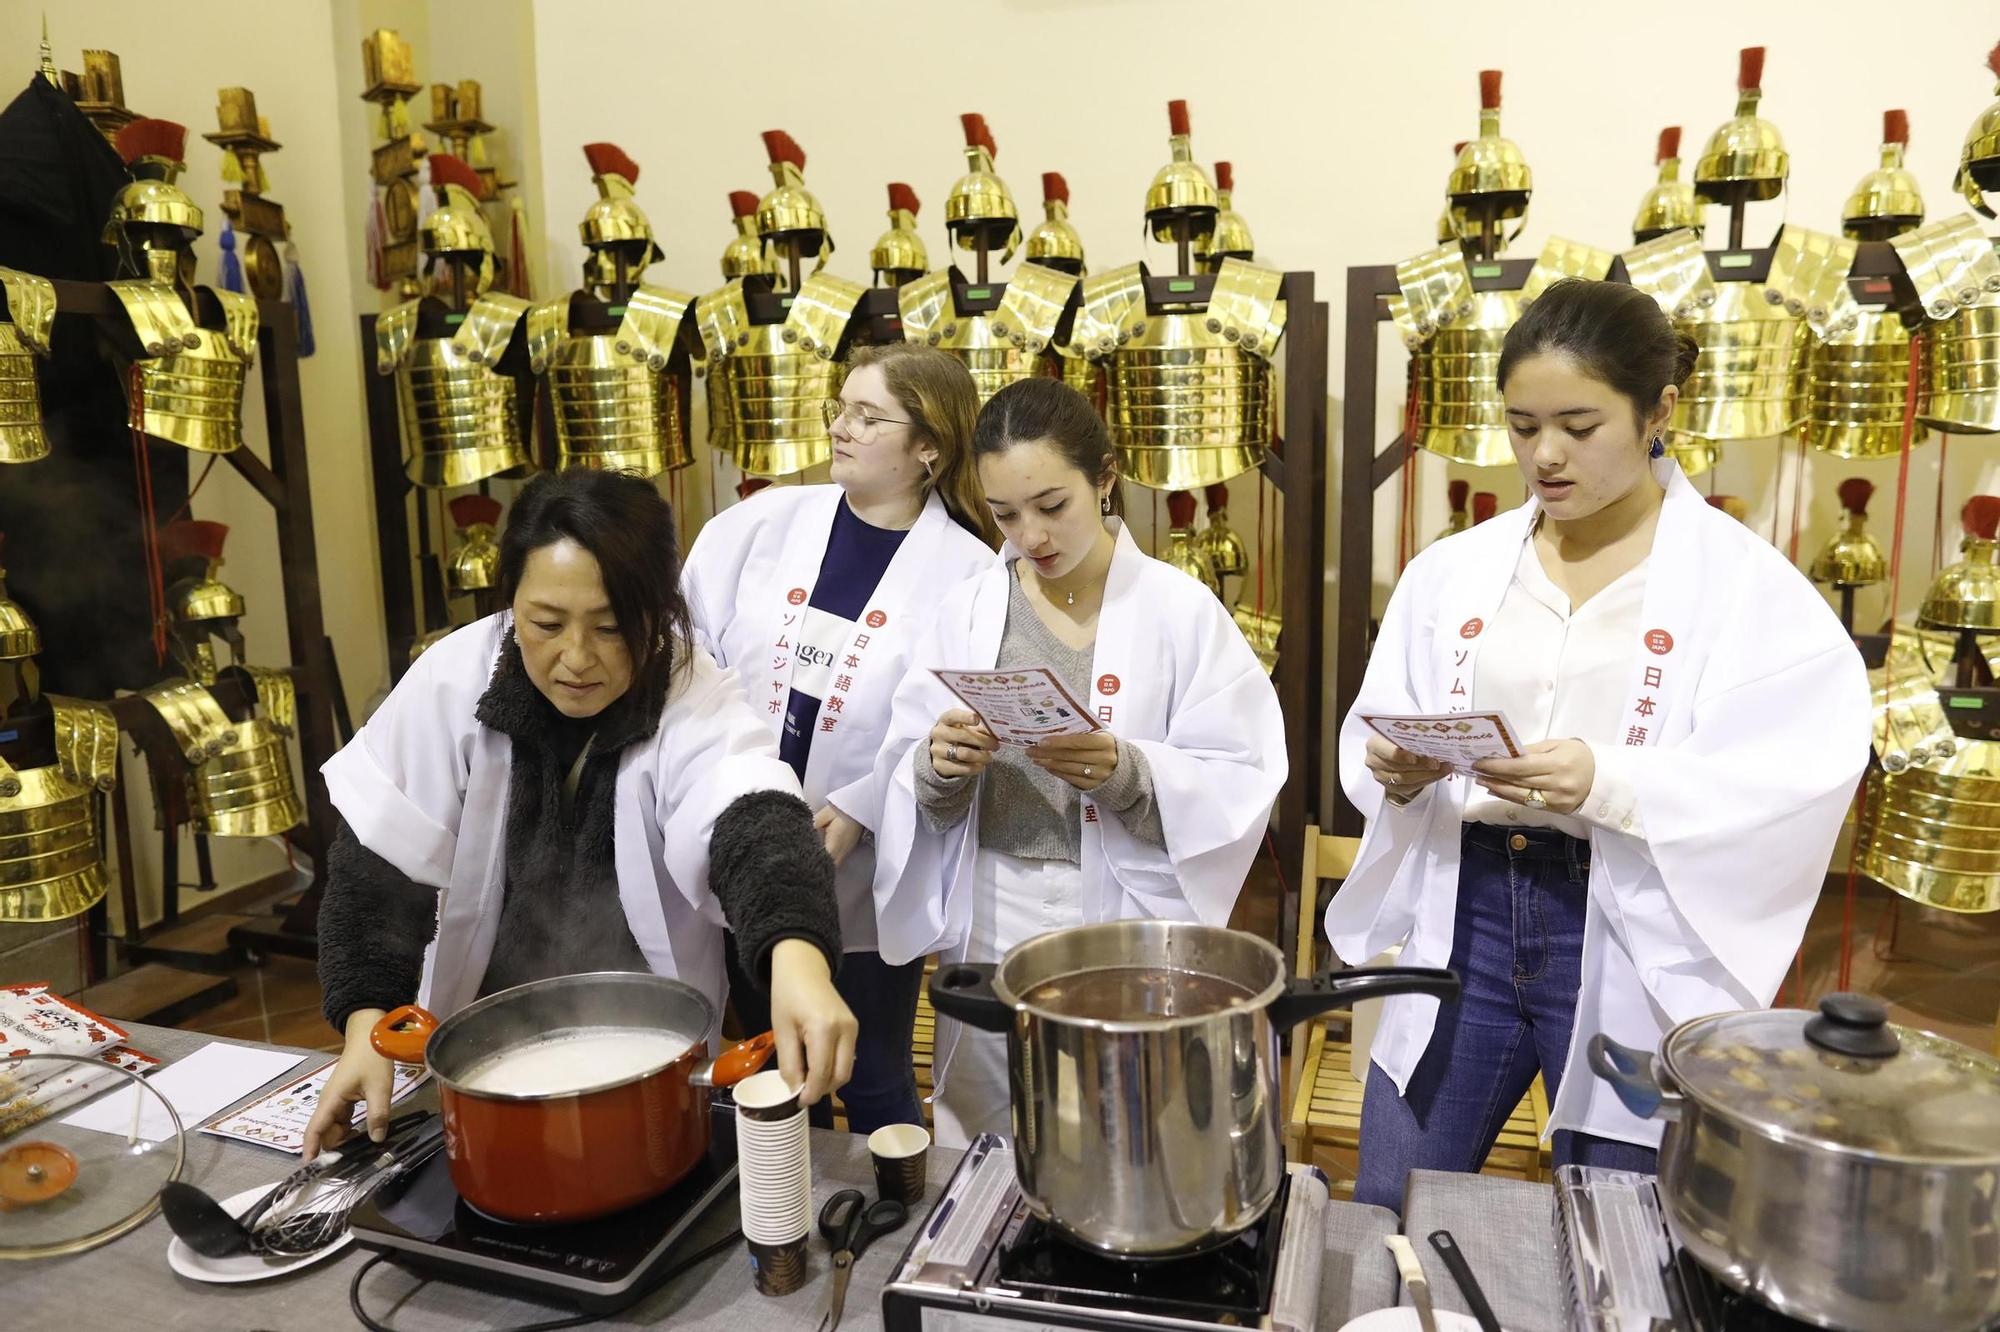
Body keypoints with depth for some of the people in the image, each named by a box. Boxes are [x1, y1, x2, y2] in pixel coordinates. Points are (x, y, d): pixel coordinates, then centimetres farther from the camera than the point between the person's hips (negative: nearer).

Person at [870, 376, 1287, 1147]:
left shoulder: (1181, 609, -5)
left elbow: (1242, 784, -8)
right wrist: (937, 767, -19)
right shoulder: (965, 611, 3)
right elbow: (905, 785, 3)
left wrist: (1128, 772, -25)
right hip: (989, 937, 3)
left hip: (1137, 940, -2)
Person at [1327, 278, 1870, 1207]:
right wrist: (1395, 771, -17)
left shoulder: (1745, 585, -5)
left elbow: (1799, 777, -14)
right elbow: (1373, 729, 5)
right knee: (1382, 1223, 13)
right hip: (1462, 917, 3)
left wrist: (1611, 783, -28)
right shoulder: (1453, 569, 5)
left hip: (1635, 945, -2)